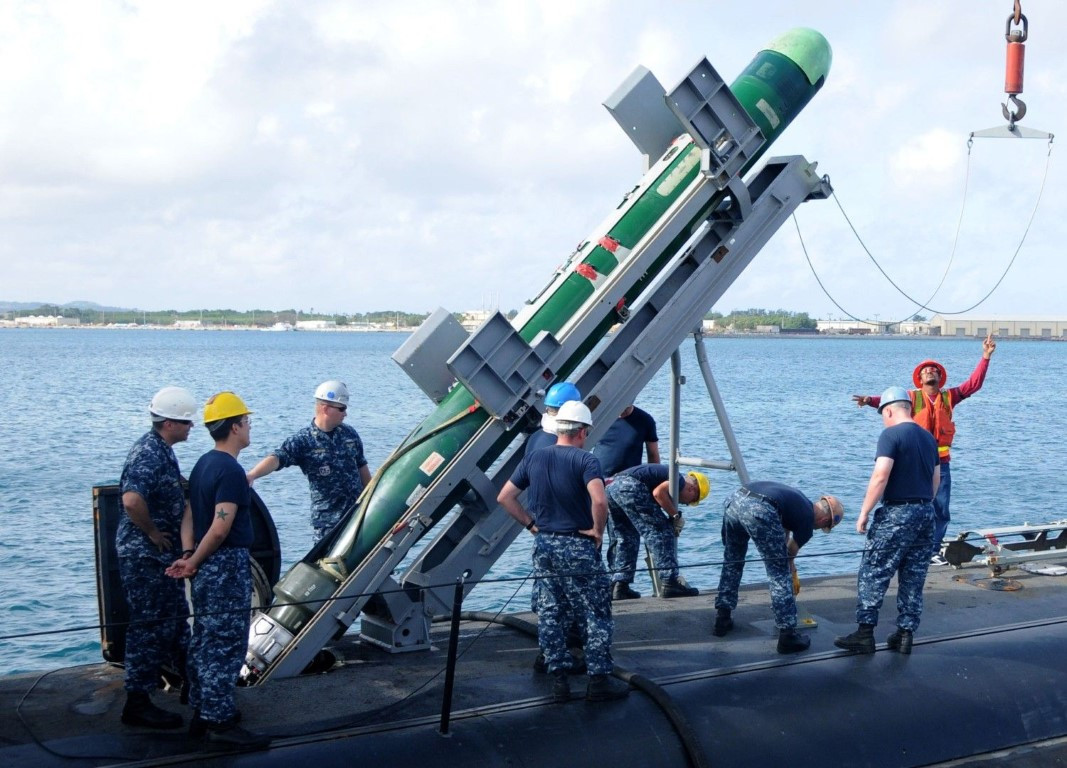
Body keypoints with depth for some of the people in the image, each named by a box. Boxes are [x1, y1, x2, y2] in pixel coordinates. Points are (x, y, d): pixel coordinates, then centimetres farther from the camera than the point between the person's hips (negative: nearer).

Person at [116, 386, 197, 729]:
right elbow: (132, 499, -37)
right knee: (149, 626, -3)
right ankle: (137, 703, 5)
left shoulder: (162, 450, 10)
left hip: (162, 554, 10)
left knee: (175, 619, 21)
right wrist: (153, 533, -23)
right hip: (145, 555, -10)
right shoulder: (149, 453, -22)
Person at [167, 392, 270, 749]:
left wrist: (188, 556, 0)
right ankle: (221, 722, -2)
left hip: (205, 569, 10)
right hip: (227, 567, -10)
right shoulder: (231, 471, -18)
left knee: (204, 642, 15)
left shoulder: (203, 465, 12)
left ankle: (202, 713, 22)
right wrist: (194, 562, -11)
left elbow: (189, 517, 10)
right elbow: (220, 528, -23)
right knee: (227, 645, -5)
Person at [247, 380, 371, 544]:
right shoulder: (303, 440, -10)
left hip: (358, 513, 4)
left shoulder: (350, 434, 5)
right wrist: (252, 475, -42)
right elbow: (276, 458, -24)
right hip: (327, 520, -4)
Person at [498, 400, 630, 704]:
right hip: (577, 547, -5)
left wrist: (531, 523, 11)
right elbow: (599, 500, -28)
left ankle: (558, 679, 15)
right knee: (597, 614, 5)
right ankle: (599, 680, 8)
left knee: (551, 613, 12)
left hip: (544, 544, 5)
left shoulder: (533, 458, 5)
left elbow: (504, 497, 6)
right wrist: (598, 530, -12)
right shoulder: (585, 460, -12)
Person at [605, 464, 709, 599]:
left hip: (612, 487, 9)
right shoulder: (680, 480, 6)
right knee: (661, 531, -1)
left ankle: (619, 586, 14)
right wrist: (676, 515, -3)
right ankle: (670, 582, -2)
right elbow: (658, 492, -15)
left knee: (626, 539, 20)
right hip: (631, 487, -9)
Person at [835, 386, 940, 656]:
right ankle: (905, 634, 13)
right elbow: (936, 480, 18)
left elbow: (880, 476, -19)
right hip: (926, 513, 7)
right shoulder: (929, 438, 13)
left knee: (872, 574, -1)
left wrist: (864, 512, -14)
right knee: (914, 578, 11)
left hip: (896, 512, -7)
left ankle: (865, 633, -1)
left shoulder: (891, 434, -10)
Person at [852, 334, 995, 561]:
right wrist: (870, 400, -35)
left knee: (941, 510, 6)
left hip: (940, 463, 3)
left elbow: (973, 383, 4)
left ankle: (934, 550, 17)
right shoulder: (913, 397, 0)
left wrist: (985, 358, -4)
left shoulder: (949, 397, 8)